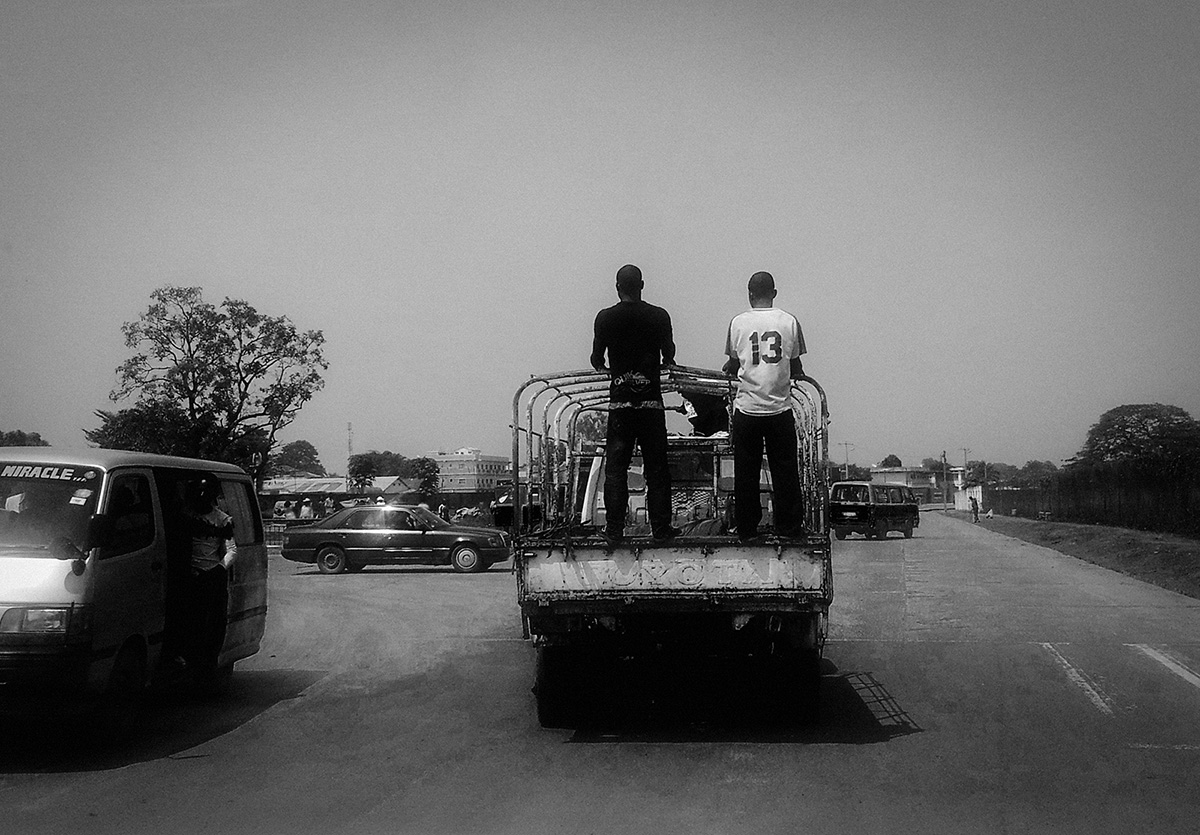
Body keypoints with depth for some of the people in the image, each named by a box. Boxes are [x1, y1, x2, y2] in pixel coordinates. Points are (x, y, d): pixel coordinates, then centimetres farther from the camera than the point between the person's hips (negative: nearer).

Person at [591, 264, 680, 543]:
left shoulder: (605, 318, -2)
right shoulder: (658, 316, -3)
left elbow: (597, 359, 3)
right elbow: (669, 356, 2)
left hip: (620, 400, 0)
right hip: (650, 399, 0)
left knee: (615, 467, 6)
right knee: (656, 467, 6)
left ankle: (614, 529, 6)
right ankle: (661, 528, 8)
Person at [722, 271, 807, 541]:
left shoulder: (738, 322, -3)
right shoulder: (789, 321, -1)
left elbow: (733, 364, 6)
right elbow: (796, 366, 5)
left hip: (746, 408, 0)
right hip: (780, 407, 0)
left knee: (746, 471, 8)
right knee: (784, 469, 10)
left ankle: (746, 528, 14)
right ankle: (788, 526, 16)